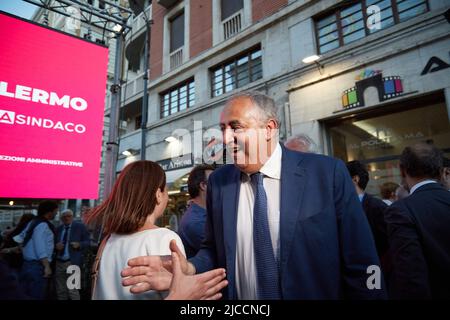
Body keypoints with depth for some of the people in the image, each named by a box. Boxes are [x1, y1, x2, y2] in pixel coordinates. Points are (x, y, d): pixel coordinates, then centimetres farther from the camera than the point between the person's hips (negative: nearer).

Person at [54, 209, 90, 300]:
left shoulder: (80, 227, 2)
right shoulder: (58, 229, 14)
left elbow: (87, 242, 0)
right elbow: (53, 243, 15)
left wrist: (79, 244, -19)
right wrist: (56, 246, -7)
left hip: (72, 263, -5)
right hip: (59, 263, 5)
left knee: (72, 290, -8)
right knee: (60, 291, 11)